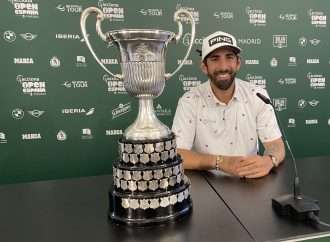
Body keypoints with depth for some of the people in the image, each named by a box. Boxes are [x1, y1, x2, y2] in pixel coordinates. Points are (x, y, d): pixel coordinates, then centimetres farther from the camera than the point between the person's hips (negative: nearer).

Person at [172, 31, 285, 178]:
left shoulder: (258, 96, -4)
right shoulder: (189, 101, -10)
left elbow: (277, 146, -5)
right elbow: (176, 154, -16)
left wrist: (269, 160, -27)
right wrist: (220, 162, -29)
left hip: (248, 181, 3)